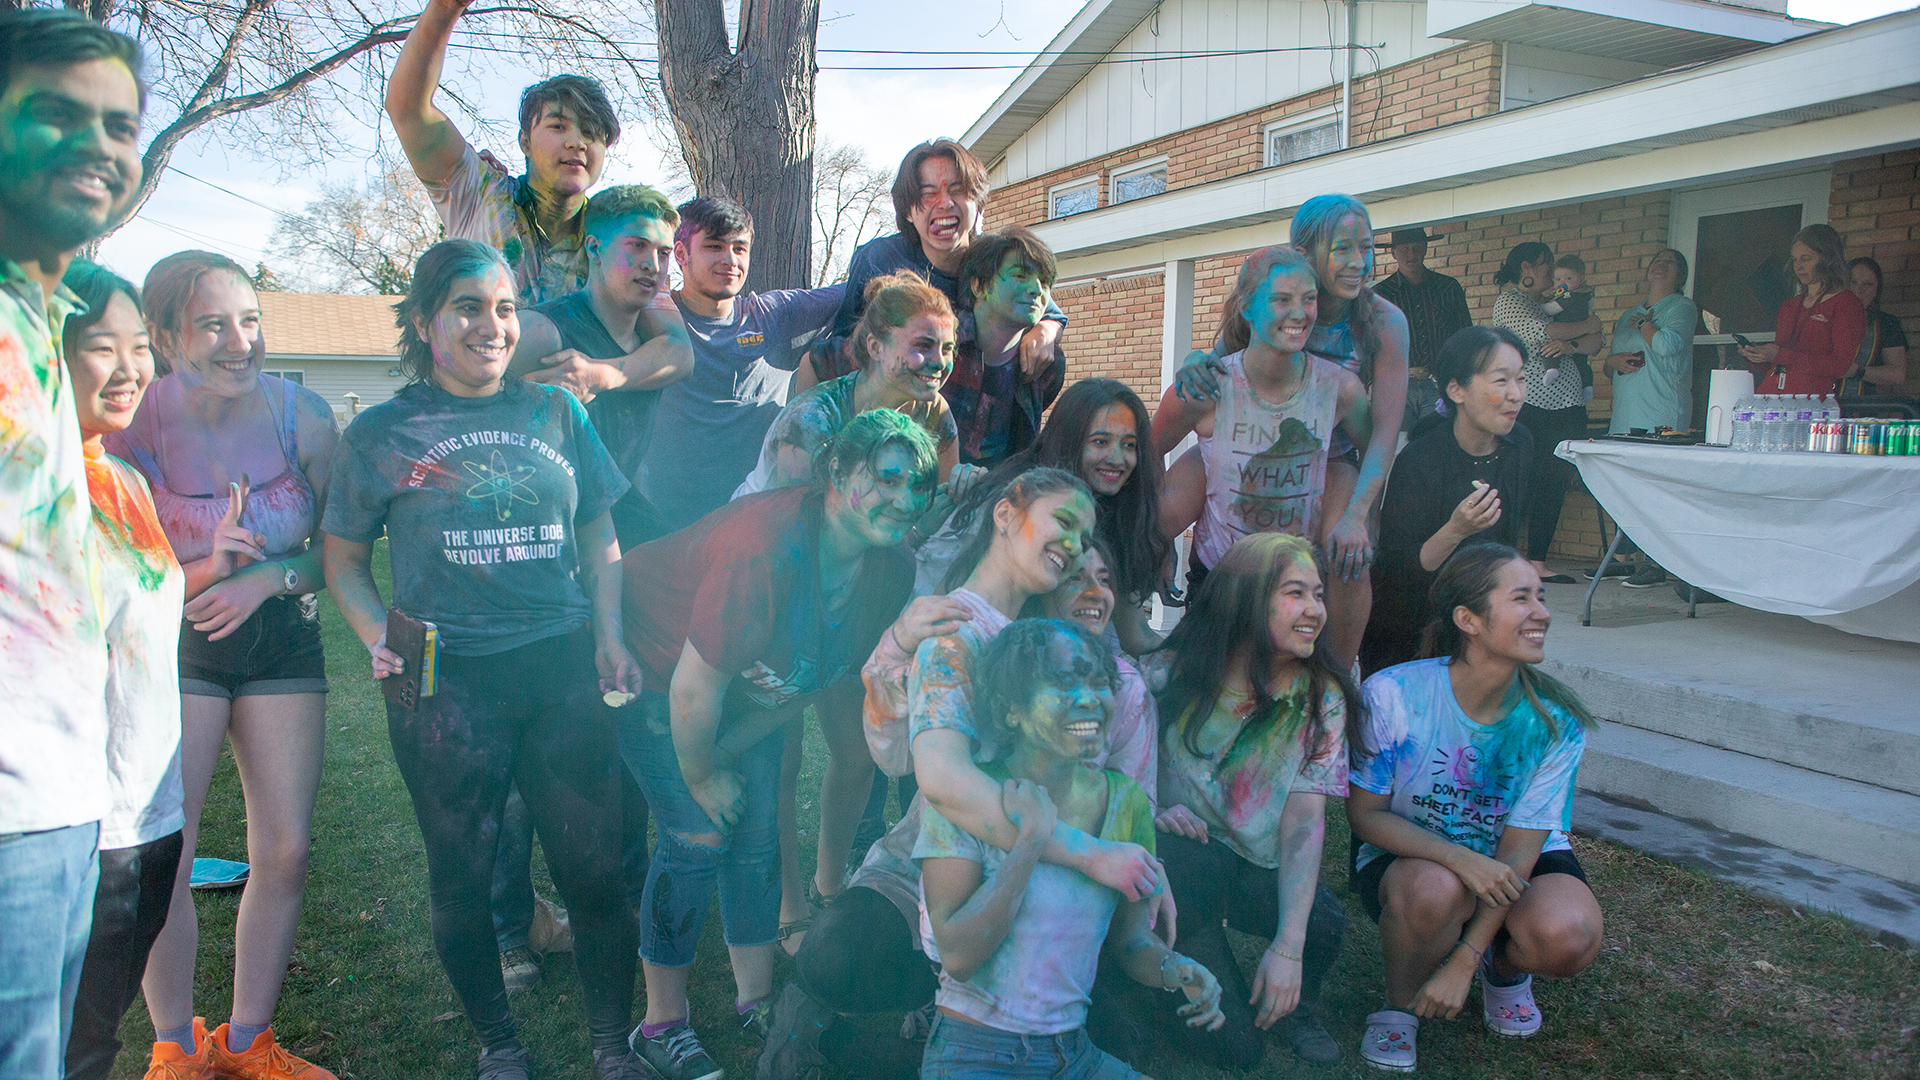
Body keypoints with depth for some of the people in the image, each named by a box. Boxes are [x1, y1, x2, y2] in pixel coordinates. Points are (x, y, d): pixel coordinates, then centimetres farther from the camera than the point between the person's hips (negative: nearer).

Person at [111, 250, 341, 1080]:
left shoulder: (302, 415, -9)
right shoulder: (130, 430, -15)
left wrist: (268, 577, -18)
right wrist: (210, 565, -27)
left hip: (280, 638, 2)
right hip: (170, 645, -2)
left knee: (284, 853, 2)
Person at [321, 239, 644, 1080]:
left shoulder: (556, 413, 9)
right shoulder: (382, 432, 4)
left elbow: (598, 537, 14)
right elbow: (344, 559, 10)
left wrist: (610, 637, 2)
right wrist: (379, 637, -8)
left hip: (563, 669, 1)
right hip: (445, 681, -1)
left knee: (593, 866, 2)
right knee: (462, 875, 9)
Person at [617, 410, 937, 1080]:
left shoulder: (889, 570, -16)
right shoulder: (763, 552, -39)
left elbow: (822, 674, -4)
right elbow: (694, 689, -30)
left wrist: (725, 751, -6)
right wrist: (700, 777, -13)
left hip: (748, 683, 6)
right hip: (656, 666, -6)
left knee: (759, 829, 5)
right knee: (698, 836, -10)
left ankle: (756, 998, 25)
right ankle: (661, 1026, 8)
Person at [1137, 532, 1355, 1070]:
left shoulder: (1321, 698, -6)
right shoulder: (1170, 673, -13)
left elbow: (1304, 823, -15)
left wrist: (1288, 946, -24)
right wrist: (1153, 810, -25)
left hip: (1259, 870, 4)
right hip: (1176, 862, -3)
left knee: (1323, 922, -28)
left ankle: (1294, 1005, 7)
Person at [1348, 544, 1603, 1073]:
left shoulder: (1554, 721, -17)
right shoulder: (1393, 694, -23)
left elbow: (1519, 847, -15)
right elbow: (1365, 813, -15)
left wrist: (1463, 963, -19)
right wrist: (1461, 859, -32)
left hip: (1510, 861, 2)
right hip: (1409, 856, -2)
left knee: (1568, 937, -30)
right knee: (1434, 888, -38)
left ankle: (1504, 968, 10)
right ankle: (1400, 1003, -3)